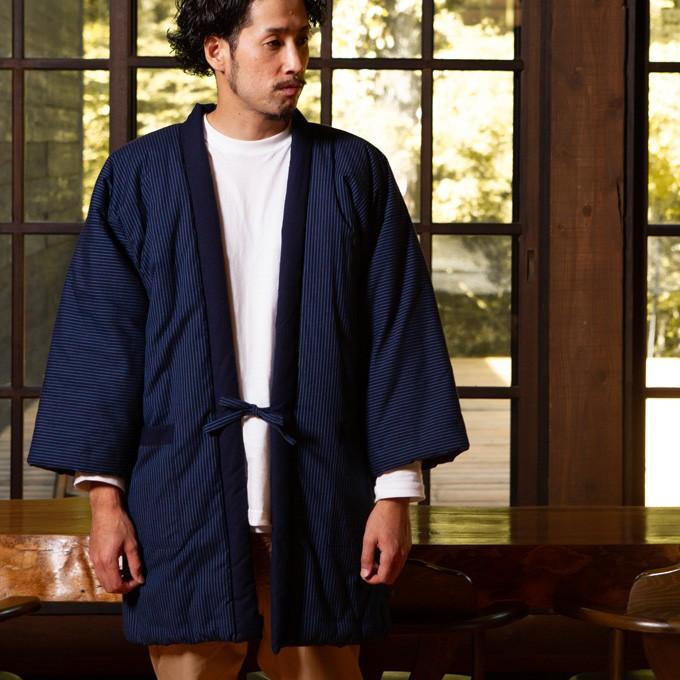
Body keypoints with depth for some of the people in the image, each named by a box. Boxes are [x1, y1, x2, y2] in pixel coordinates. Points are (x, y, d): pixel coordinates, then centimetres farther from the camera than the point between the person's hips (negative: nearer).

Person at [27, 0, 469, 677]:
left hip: (319, 489, 1)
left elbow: (398, 335, 3)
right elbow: (101, 336, 3)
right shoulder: (139, 176, 4)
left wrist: (396, 490, -3)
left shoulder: (355, 172, 6)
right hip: (185, 489, 0)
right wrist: (104, 494, -4)